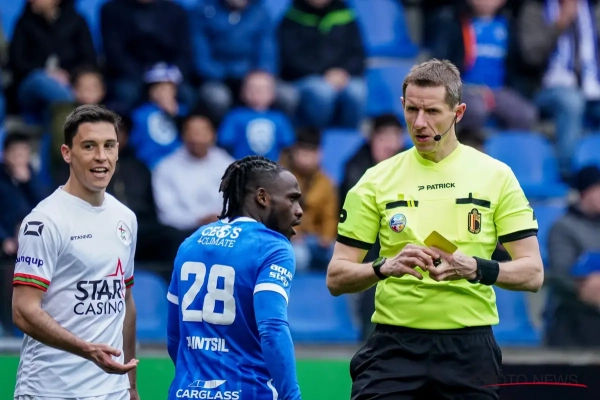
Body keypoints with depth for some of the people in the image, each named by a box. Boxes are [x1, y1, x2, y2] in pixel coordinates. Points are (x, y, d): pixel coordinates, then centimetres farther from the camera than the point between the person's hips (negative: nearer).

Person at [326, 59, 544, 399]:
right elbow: (336, 278, 3)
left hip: (469, 349, 0)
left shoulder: (496, 176, 4)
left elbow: (533, 273, 1)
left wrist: (476, 268, -18)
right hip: (394, 343, 0)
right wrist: (386, 267, -17)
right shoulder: (376, 181, 5)